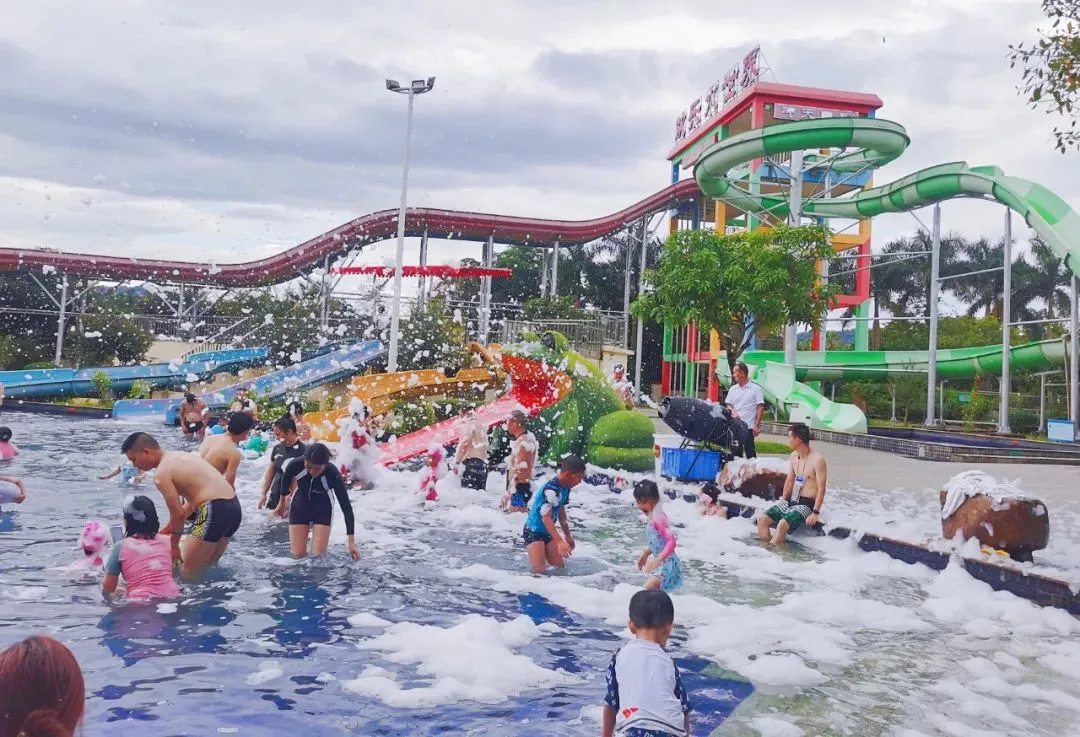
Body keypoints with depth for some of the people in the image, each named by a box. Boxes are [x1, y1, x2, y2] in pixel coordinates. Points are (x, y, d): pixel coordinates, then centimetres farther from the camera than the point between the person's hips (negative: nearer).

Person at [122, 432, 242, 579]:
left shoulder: (161, 474, -6)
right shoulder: (181, 456, 21)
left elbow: (178, 514, -6)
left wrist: (174, 545, 9)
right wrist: (166, 531, 30)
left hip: (215, 510, -9)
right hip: (233, 507, 9)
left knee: (187, 573, 0)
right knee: (209, 565, 22)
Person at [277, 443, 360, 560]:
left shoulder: (333, 475, -34)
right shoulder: (295, 465, -30)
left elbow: (346, 507, -28)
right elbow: (285, 479, -5)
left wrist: (351, 542, -31)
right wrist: (282, 502, 13)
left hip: (323, 511, -1)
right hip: (299, 507, 2)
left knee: (318, 556, -8)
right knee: (297, 555, 0)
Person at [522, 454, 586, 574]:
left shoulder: (565, 489, 1)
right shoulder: (551, 489, -28)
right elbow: (546, 518, -31)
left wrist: (568, 537, 22)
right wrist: (560, 542, -35)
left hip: (547, 532, 9)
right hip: (533, 531, -9)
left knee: (560, 566, 10)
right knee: (539, 570, -17)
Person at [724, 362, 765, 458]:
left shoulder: (756, 389, -3)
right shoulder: (733, 389, 12)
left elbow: (760, 408, -5)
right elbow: (728, 405, 14)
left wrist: (757, 426, -12)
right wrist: (733, 412, -9)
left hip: (748, 426, -5)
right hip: (734, 426, 5)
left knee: (750, 452, -3)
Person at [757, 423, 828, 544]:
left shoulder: (817, 460, -15)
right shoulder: (793, 456, 9)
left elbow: (821, 489, -16)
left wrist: (815, 513, -21)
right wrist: (783, 500, 13)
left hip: (807, 504, -8)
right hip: (791, 501, 8)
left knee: (782, 524, -30)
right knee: (762, 519, -9)